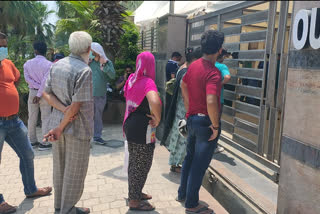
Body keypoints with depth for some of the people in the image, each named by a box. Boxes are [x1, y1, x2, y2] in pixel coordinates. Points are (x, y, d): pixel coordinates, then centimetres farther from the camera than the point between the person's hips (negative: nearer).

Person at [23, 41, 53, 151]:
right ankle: (44, 143, 1)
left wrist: (37, 90, -7)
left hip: (32, 92, 4)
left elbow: (27, 78, -5)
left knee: (32, 117, 13)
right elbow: (45, 81, -18)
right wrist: (39, 94, -14)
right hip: (44, 93, -4)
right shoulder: (49, 64, -10)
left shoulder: (27, 63, 3)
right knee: (45, 118, 2)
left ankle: (32, 141, 22)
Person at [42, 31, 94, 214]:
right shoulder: (84, 70, -20)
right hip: (77, 127, -8)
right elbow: (77, 105, -22)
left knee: (60, 166, 20)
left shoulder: (57, 65, 3)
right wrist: (60, 128, -13)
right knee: (75, 171, 8)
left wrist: (63, 109, -11)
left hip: (57, 122, 8)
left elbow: (46, 93, 2)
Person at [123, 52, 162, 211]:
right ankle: (134, 201, 19)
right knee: (142, 165, 6)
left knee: (134, 162, 21)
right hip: (142, 129, -9)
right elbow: (155, 102, -39)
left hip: (130, 125, 9)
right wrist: (157, 119, -23)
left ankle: (136, 193, 39)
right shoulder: (148, 82, -20)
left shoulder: (132, 79, 5)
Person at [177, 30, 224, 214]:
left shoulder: (194, 65, 3)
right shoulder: (213, 73, -23)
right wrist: (216, 126, -22)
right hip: (206, 122, -8)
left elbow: (183, 85, 19)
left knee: (190, 158, 23)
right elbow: (211, 102, -36)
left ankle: (182, 193, 38)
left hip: (192, 119, 8)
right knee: (200, 164, 5)